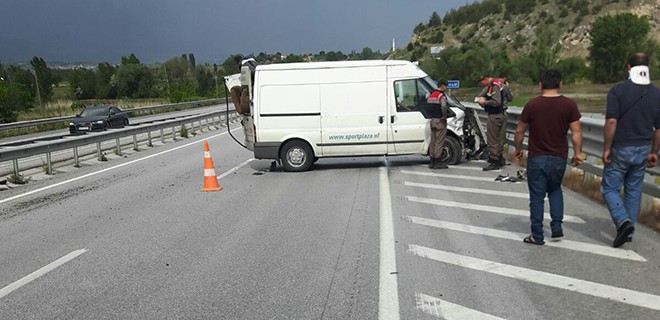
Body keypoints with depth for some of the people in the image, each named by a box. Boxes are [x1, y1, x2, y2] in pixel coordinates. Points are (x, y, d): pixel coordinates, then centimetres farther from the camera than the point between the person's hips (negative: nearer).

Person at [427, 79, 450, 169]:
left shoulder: (431, 95, 14)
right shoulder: (441, 95, -13)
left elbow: (428, 105, 17)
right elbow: (443, 107, -27)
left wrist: (431, 115, 13)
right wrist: (445, 116, -14)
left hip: (432, 120, 8)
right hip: (440, 121, -8)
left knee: (433, 141, 13)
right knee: (439, 142, -5)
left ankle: (432, 162, 16)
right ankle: (437, 162, -3)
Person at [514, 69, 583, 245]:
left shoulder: (532, 105, -7)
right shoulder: (569, 105, -5)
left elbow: (520, 131, -1)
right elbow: (576, 132, -4)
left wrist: (518, 150, 13)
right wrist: (578, 153, 7)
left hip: (537, 158, -2)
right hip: (559, 158, 2)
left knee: (537, 197, 5)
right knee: (555, 190, 25)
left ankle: (537, 236, 10)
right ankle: (557, 226, 14)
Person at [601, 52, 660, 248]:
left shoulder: (618, 90, -12)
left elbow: (611, 121, -18)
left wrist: (606, 148, -10)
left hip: (621, 149, -4)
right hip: (642, 150, 5)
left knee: (610, 188, 6)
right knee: (633, 191, 14)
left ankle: (623, 221, -15)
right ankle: (628, 232, 22)